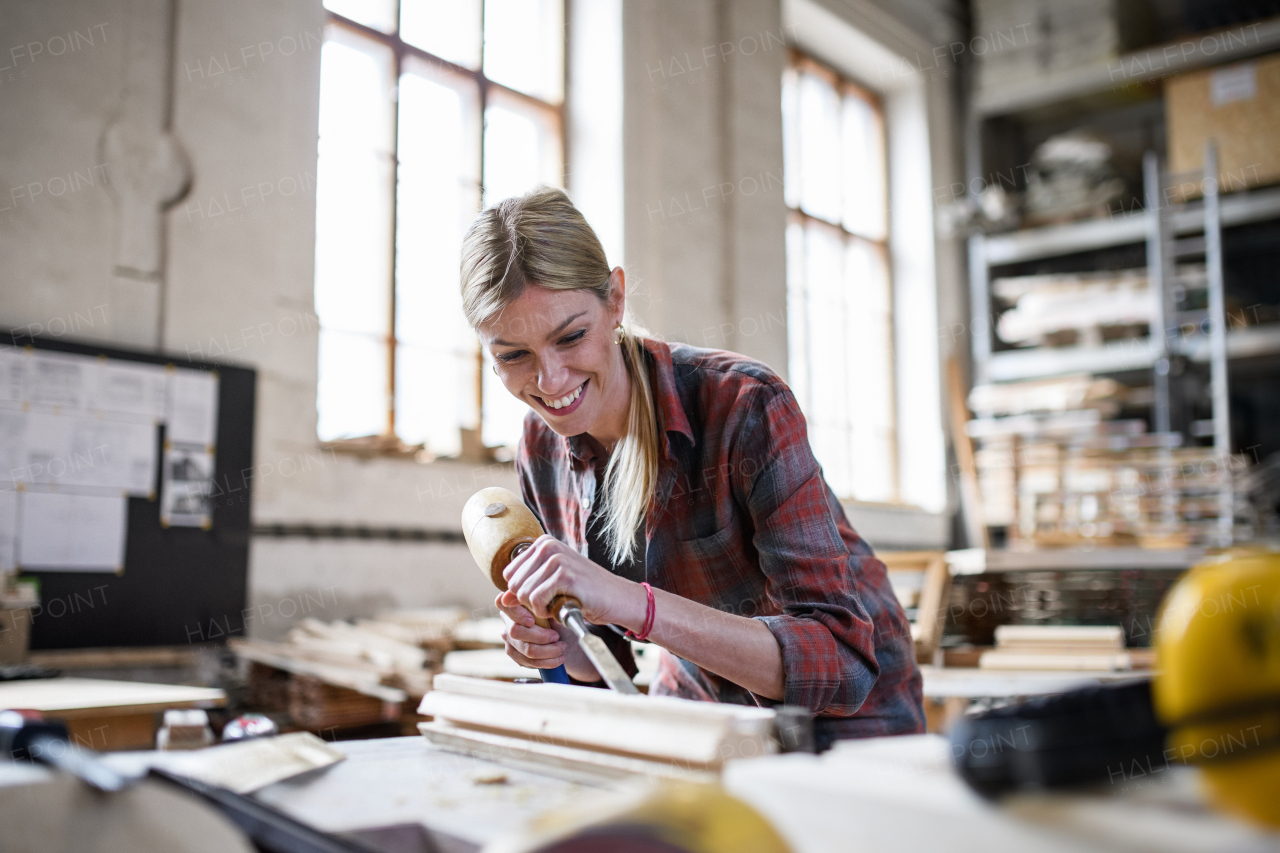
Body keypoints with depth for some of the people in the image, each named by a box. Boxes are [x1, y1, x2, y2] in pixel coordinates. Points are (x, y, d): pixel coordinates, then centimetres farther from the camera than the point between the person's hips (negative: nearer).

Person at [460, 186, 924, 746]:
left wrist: (631, 603, -42)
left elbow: (844, 664, -32)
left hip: (842, 720, -5)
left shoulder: (745, 407, -27)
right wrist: (559, 646, -21)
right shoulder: (539, 451, -9)